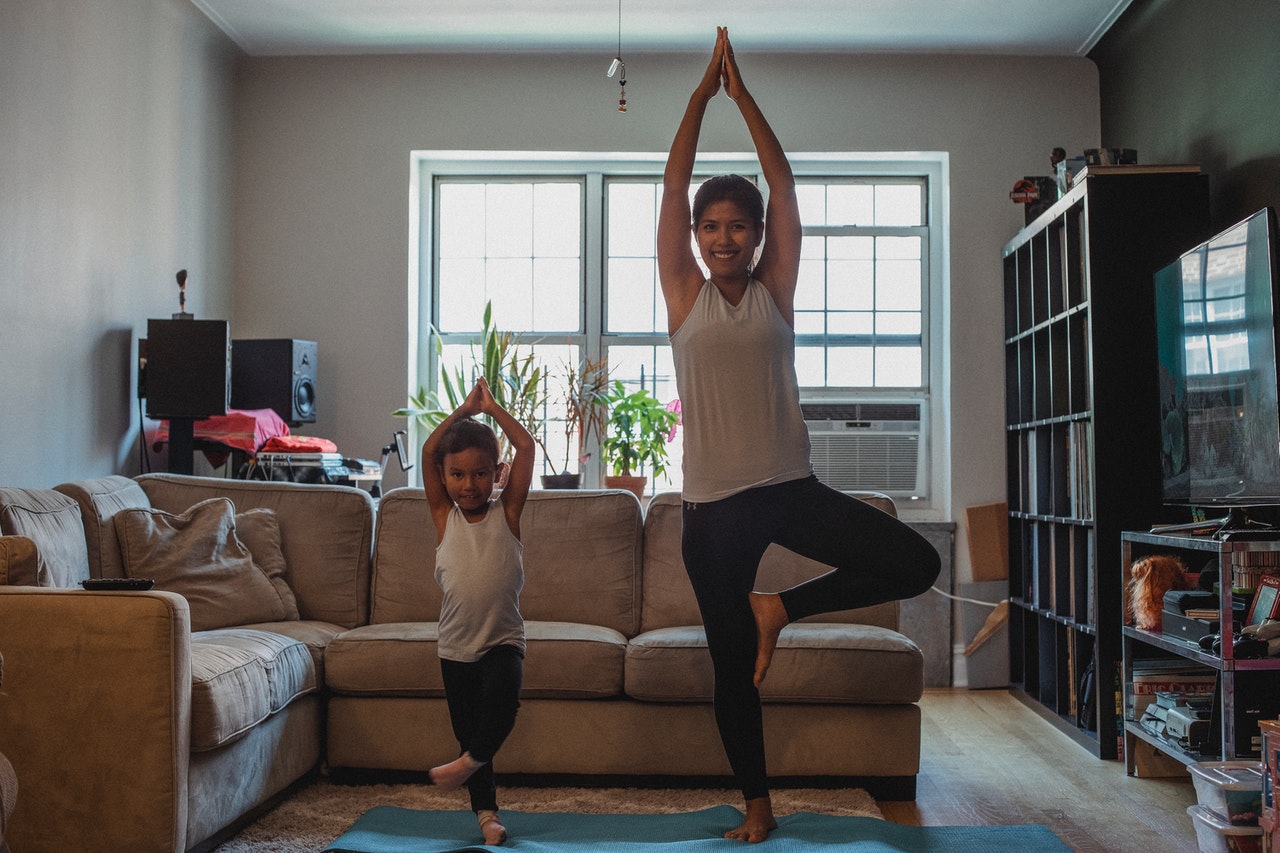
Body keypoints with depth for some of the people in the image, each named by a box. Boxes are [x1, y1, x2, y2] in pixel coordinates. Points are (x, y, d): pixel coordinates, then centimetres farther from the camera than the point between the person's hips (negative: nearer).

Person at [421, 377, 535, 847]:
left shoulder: (507, 512, -2)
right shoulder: (443, 515, 2)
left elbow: (526, 446, -7)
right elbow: (428, 451, -7)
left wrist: (491, 407, 0)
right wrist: (464, 410, -3)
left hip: (503, 640, -2)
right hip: (456, 646, 2)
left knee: (502, 698, -31)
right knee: (468, 731, 10)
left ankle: (469, 761, -8)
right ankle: (486, 812, 26)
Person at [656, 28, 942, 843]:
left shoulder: (775, 290, 5)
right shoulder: (685, 295, 3)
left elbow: (785, 184, 1)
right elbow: (674, 186, -1)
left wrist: (743, 94, 1)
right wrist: (704, 90, -1)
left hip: (791, 488, 1)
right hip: (714, 505, -1)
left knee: (917, 563, -13)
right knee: (732, 663, 6)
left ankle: (780, 607, 5)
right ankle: (758, 807, 25)